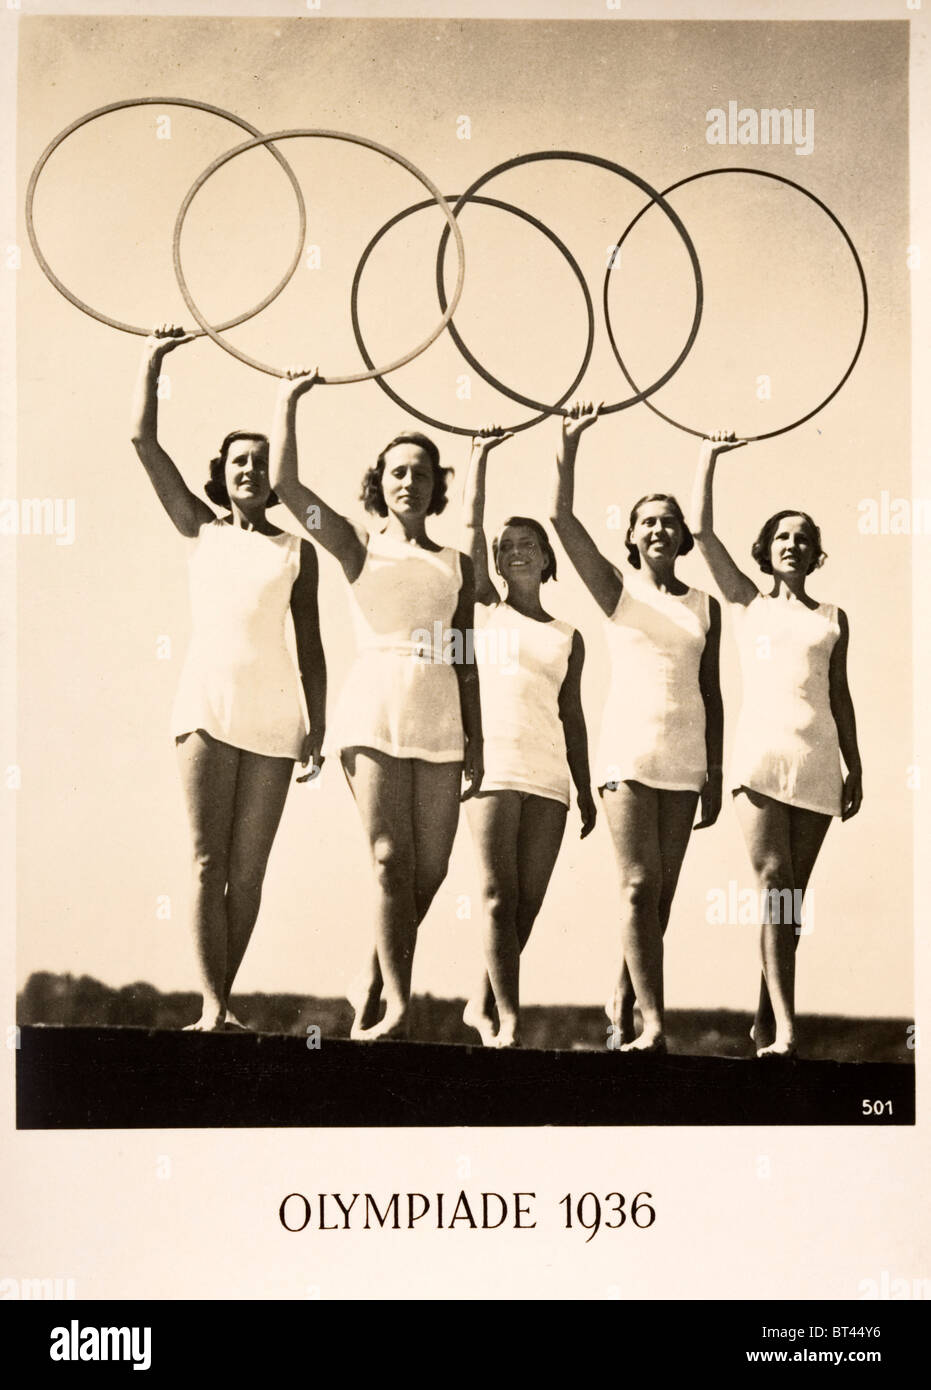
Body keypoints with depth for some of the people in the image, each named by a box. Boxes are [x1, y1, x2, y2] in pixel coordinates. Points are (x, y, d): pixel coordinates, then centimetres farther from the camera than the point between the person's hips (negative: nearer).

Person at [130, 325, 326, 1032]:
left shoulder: (297, 549, 13)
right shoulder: (202, 529, 13)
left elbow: (310, 644, 11)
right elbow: (144, 440, 10)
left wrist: (319, 725, 4)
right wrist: (153, 358, 12)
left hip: (275, 715, 1)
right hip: (208, 705, -1)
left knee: (248, 871, 2)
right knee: (207, 862, -7)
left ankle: (224, 1001, 9)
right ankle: (212, 1007, -9)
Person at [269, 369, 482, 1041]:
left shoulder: (457, 565, 16)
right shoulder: (359, 547, 10)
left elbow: (465, 658, 15)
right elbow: (286, 483, -1)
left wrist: (476, 740, 9)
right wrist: (288, 402, 4)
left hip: (440, 719, 3)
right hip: (375, 711, -3)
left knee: (429, 870, 1)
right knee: (391, 858, -12)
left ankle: (372, 982, 21)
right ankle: (398, 1006, -11)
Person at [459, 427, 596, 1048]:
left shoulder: (568, 636, 18)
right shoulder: (485, 611, 13)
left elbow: (573, 716, 18)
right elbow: (472, 528, 6)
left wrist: (587, 789, 13)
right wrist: (481, 456, 8)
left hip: (549, 775, 3)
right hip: (492, 765, -3)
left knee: (527, 902, 2)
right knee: (500, 896, -10)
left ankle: (483, 1004, 16)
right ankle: (509, 1017, -12)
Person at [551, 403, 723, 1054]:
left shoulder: (705, 606, 12)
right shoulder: (617, 588, 5)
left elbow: (711, 692, 13)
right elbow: (563, 518, -6)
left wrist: (715, 770, 9)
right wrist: (570, 443, -11)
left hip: (685, 757, 3)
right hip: (629, 748, -3)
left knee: (660, 892, 5)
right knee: (639, 885, -12)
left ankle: (623, 1005, 17)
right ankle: (653, 1023, -15)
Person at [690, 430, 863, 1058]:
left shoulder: (833, 619, 19)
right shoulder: (747, 603, 14)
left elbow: (841, 693, 19)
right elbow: (703, 529, 8)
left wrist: (855, 766, 15)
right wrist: (709, 457, 11)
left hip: (818, 759, 3)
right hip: (762, 751, -3)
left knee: (792, 894, 3)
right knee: (774, 880, -15)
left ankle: (767, 1018, 11)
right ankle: (785, 1026, -21)